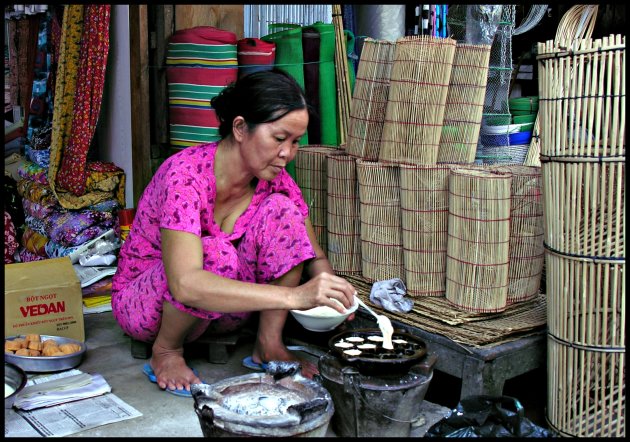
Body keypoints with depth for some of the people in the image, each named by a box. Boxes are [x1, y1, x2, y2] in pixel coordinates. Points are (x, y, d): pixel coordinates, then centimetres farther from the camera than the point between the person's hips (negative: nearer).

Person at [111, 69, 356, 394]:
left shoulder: (273, 179, -11)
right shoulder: (185, 174, -30)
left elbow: (315, 257, -3)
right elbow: (185, 284, -44)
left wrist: (330, 289, -27)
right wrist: (292, 296, -50)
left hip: (218, 310, 5)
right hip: (142, 304, -5)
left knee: (281, 209, -17)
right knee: (215, 254, -37)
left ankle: (269, 343, -9)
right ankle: (166, 350, -9)